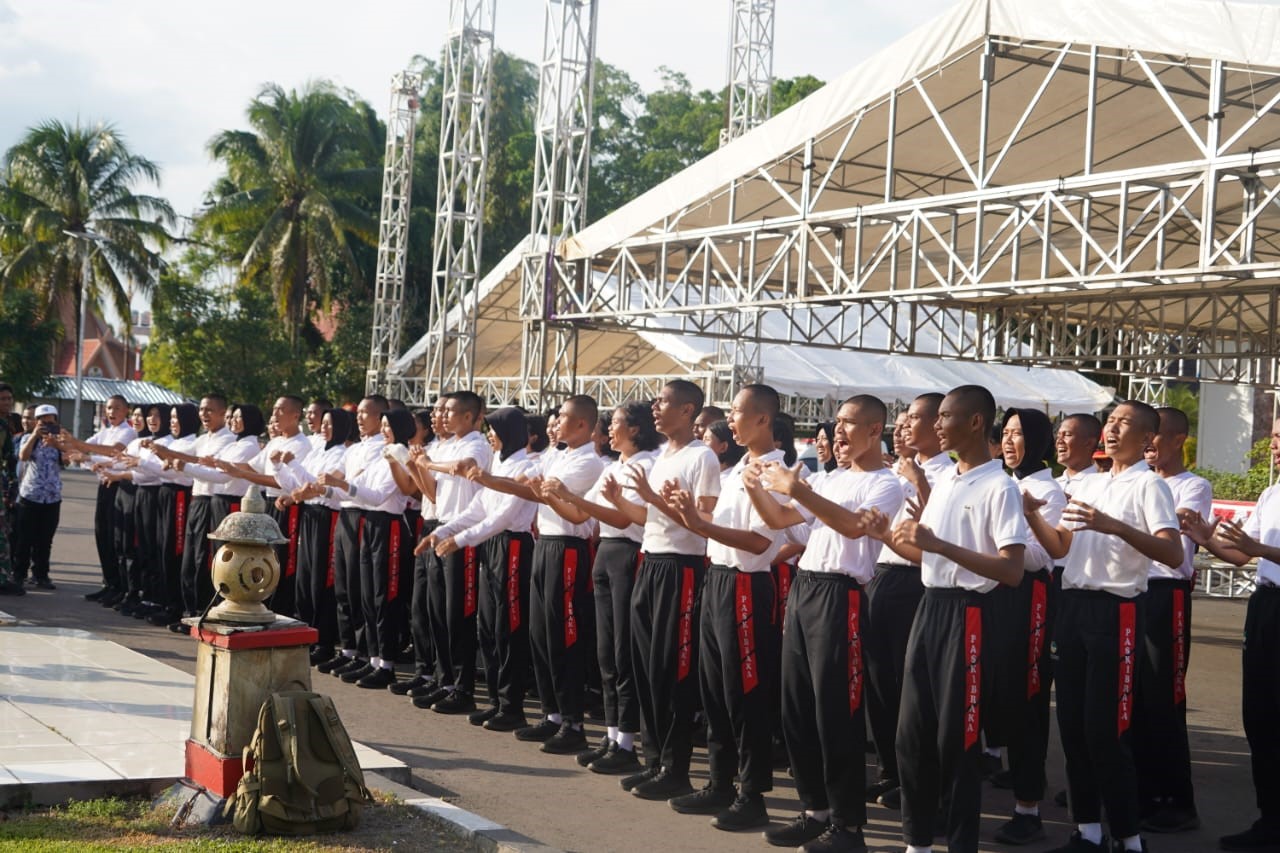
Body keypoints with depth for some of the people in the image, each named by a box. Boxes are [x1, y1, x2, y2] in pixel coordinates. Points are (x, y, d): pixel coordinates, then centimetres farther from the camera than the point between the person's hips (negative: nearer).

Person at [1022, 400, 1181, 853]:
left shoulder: (1149, 484, -7)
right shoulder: (1088, 483, 15)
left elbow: (1173, 555, -19)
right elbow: (1060, 548, 14)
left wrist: (1116, 527, -31)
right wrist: (1032, 515, -4)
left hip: (1116, 610, -7)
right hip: (1073, 604, 7)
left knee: (1105, 728, -7)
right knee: (1072, 722, 9)